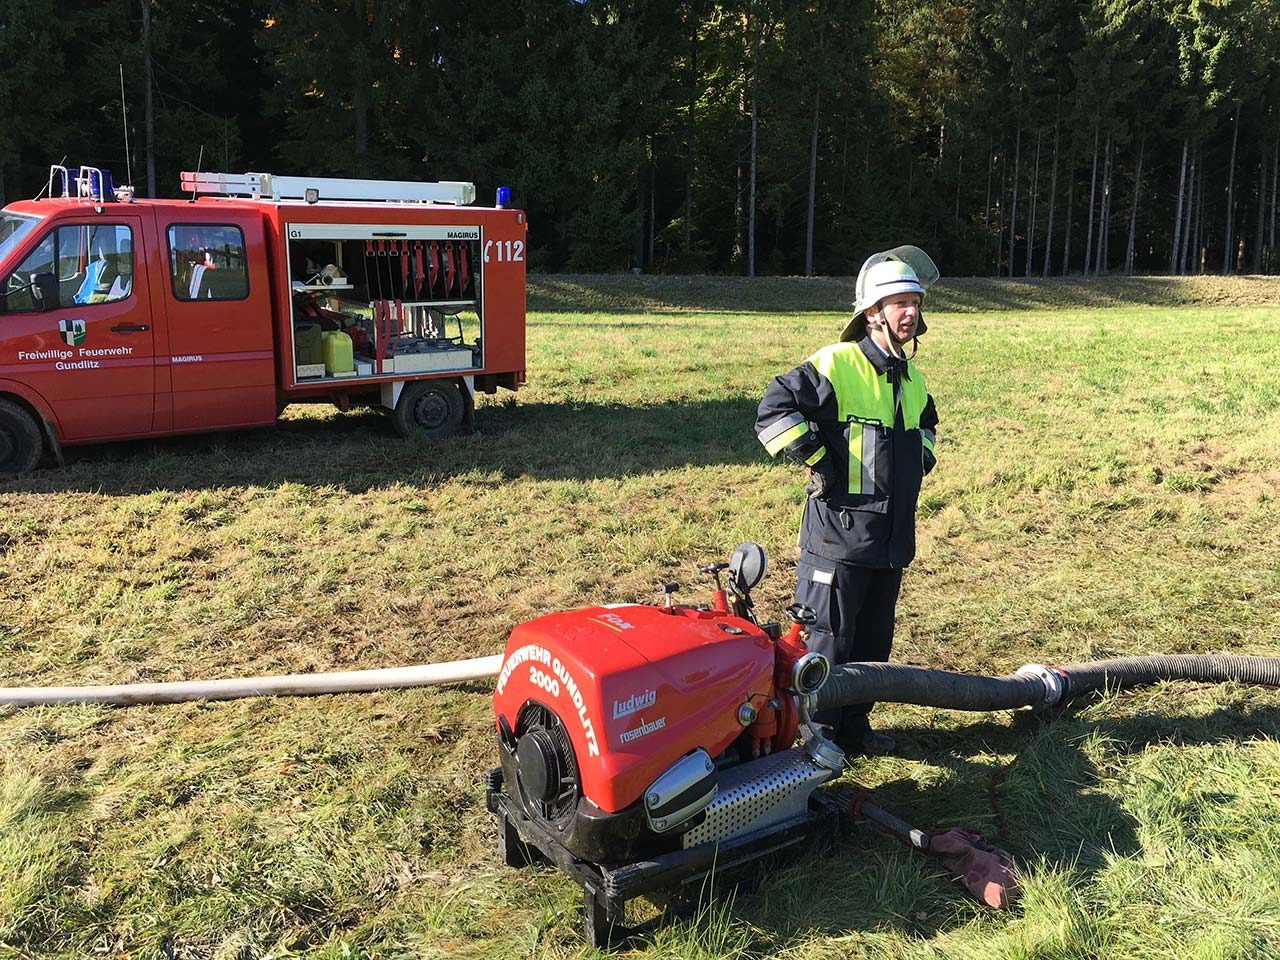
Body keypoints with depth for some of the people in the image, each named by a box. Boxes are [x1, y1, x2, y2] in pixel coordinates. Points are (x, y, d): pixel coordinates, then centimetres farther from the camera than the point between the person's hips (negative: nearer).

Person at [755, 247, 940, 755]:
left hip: (892, 537, 8)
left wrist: (921, 458, 17)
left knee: (873, 642, 17)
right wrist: (816, 461, -17)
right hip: (839, 536, -8)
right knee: (825, 643, -1)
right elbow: (774, 410, -19)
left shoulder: (911, 377, 14)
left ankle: (854, 726, 33)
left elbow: (927, 423, 35)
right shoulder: (836, 365, -13)